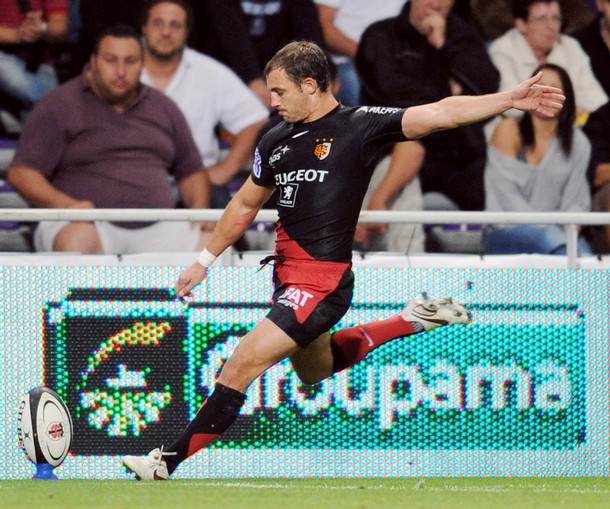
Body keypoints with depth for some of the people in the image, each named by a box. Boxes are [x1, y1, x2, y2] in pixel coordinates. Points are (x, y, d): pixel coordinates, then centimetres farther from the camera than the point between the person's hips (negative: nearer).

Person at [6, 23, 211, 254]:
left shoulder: (163, 108, 18)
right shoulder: (60, 107, 2)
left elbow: (192, 172, 27)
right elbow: (21, 173, -4)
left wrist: (199, 209, 4)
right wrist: (66, 205, -22)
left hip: (156, 228, 4)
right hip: (90, 222, -4)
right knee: (79, 240, -40)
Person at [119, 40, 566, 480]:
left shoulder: (358, 126, -10)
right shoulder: (276, 142, 9)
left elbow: (441, 113, -15)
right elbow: (246, 205, 24)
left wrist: (510, 100, -24)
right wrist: (205, 260, 26)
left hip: (322, 282, -8)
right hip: (287, 275, 9)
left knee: (242, 366, -14)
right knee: (316, 371, 28)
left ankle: (174, 464, -9)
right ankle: (412, 321, 38)